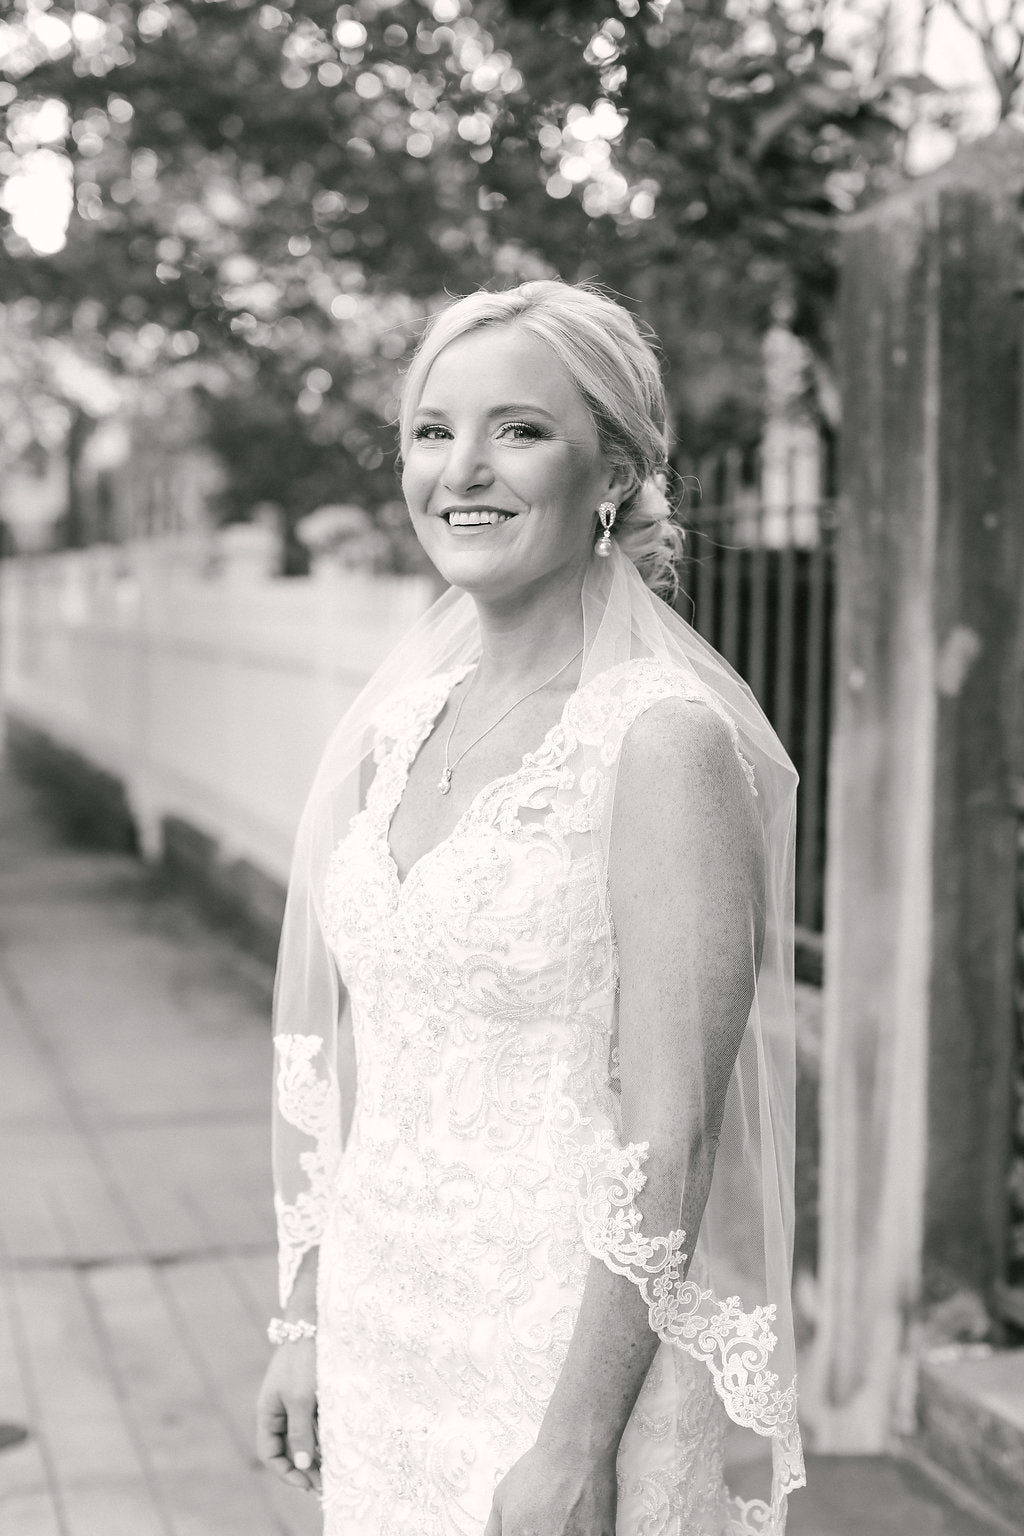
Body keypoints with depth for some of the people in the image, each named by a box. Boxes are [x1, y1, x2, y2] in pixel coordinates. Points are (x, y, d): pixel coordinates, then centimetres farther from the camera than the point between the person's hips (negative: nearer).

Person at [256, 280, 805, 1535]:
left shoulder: (665, 736, -16)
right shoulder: (399, 719, 5)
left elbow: (670, 1137, -18)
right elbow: (339, 1054, 10)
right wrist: (306, 1321, 11)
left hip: (588, 1351, -6)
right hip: (391, 1333, 6)